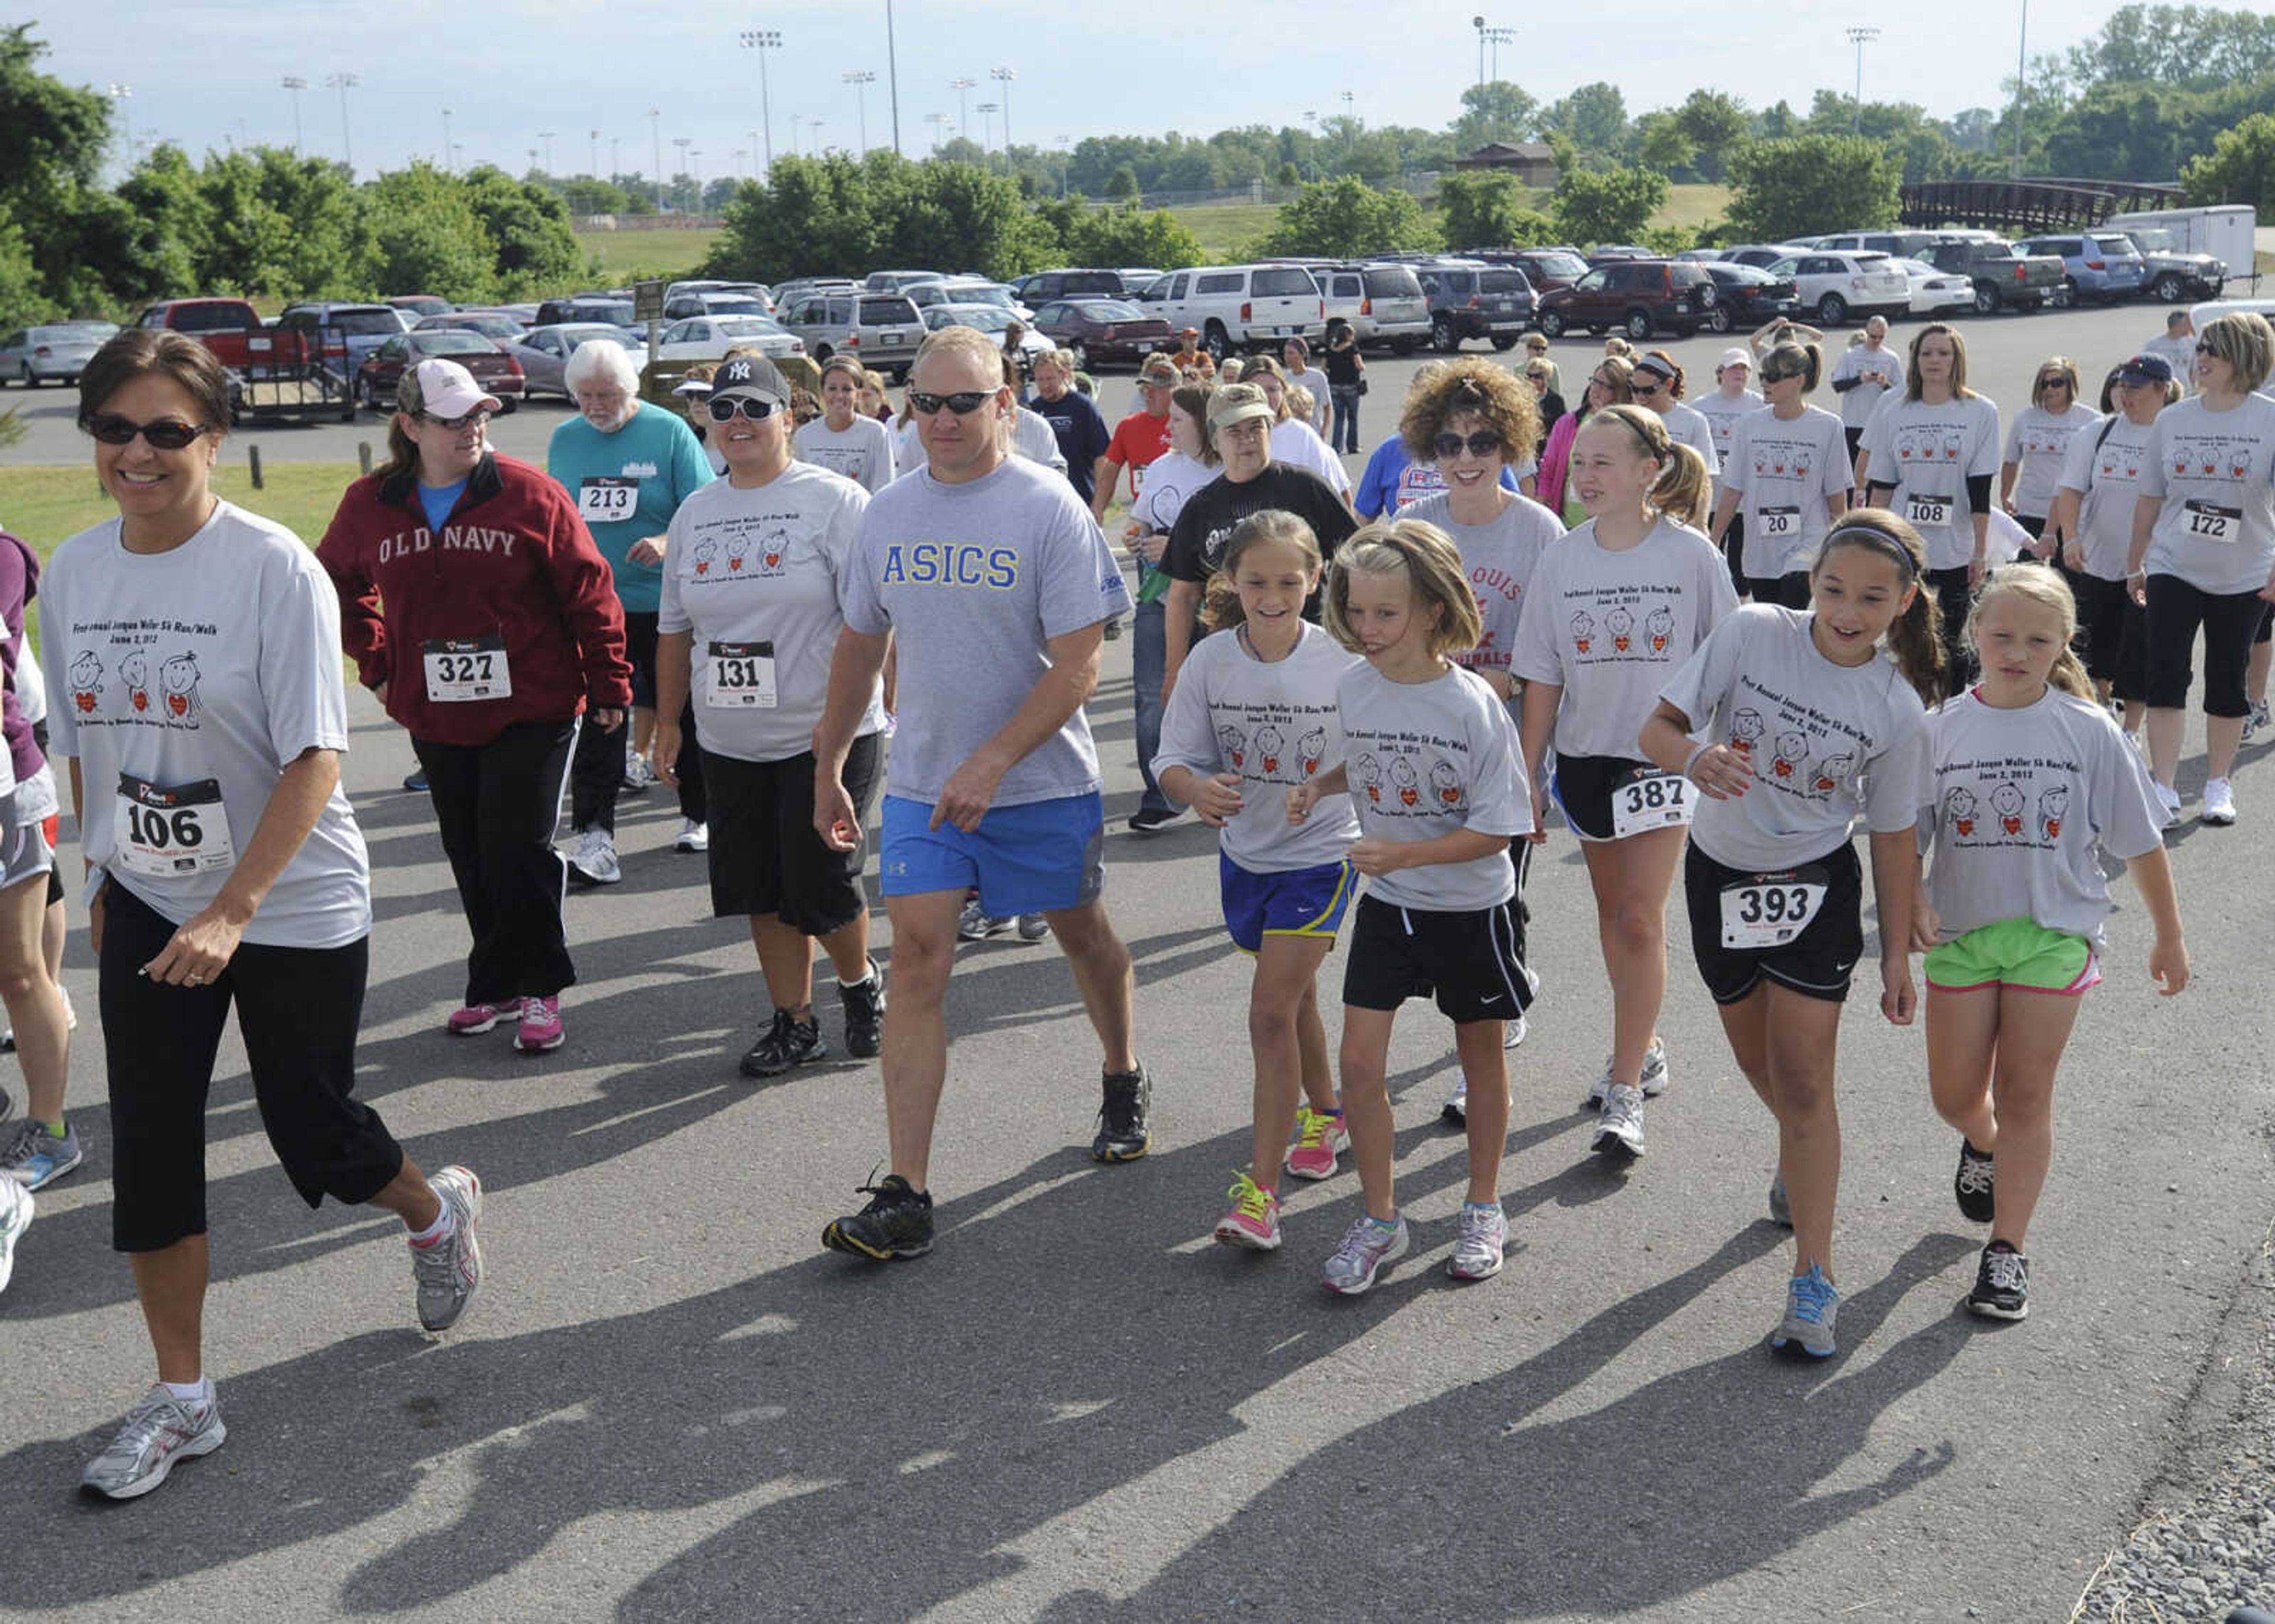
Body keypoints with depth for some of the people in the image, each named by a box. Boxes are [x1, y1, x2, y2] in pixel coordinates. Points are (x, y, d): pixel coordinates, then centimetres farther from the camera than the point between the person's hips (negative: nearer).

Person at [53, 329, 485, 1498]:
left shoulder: (273, 569, -18)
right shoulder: (73, 572, -1)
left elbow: (315, 758, -21)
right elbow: (85, 746, 12)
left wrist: (233, 910, -27)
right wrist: (101, 878, 15)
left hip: (296, 908, -5)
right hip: (147, 907, 5)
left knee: (311, 1129, 5)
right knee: (148, 1148, 4)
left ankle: (437, 1211, 40)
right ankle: (181, 1399, 19)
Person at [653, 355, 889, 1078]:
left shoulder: (834, 501, -8)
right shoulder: (694, 513, 12)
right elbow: (675, 627, 18)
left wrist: (846, 713, -18)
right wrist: (667, 721, 16)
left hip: (824, 738, -6)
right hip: (730, 743, 6)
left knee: (822, 884, -2)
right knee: (762, 889, 9)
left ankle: (860, 985, 27)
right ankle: (794, 1024, 22)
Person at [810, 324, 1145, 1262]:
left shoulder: (1050, 508, -12)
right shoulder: (888, 512, 4)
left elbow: (1077, 669, -16)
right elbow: (859, 647, 15)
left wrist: (990, 764, -24)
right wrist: (827, 768, 17)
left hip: (1044, 784, -3)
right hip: (921, 783, 3)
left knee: (1082, 934, 15)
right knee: (918, 960, -7)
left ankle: (1124, 1084, 44)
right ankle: (905, 1197, -6)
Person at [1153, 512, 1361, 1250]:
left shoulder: (1343, 663, -16)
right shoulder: (1211, 661, -10)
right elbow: (1174, 757, -8)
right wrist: (1198, 789, -30)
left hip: (1322, 854, -4)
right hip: (1246, 851, 4)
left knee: (1272, 1010, -12)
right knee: (1293, 999, 23)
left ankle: (1260, 1189, -6)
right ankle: (1324, 1111, 49)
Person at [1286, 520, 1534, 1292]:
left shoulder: (1472, 704, -21)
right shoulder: (1354, 686, -6)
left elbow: (1496, 827, -19)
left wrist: (1404, 853, -27)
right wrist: (1320, 785, -4)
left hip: (1471, 908, -4)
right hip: (1386, 906, 4)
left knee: (1481, 1054, 14)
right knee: (1360, 1061, -1)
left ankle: (1484, 1209, 33)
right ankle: (1379, 1219, 16)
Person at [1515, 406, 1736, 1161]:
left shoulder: (1691, 555, -9)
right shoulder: (1561, 561, -1)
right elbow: (1544, 677, 3)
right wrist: (1528, 774, 3)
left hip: (1664, 755, -4)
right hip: (1586, 754, 4)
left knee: (1640, 921, -9)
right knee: (1613, 912, 15)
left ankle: (1626, 1092, -4)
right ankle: (1642, 1049, 34)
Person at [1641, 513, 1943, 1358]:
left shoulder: (1898, 711, -13)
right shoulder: (1752, 632, -15)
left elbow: (1894, 837, -4)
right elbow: (1659, 727, -14)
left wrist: (1897, 956, -1)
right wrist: (1695, 760, -38)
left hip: (1817, 885, -2)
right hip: (1720, 874, 2)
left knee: (1803, 1080, -6)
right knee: (1761, 1066, 19)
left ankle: (1814, 1279, 2)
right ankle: (1799, 1158, 52)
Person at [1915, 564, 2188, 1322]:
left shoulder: (2087, 731, -7)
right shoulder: (1942, 728, -5)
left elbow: (2140, 840, 1)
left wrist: (2169, 937, 6)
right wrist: (1911, 900, -20)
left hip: (2055, 934, -1)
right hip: (1961, 930, 2)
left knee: (2024, 1093, 3)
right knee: (1954, 1093, 8)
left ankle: (2009, 1248, 14)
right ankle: (1983, 1145, 44)